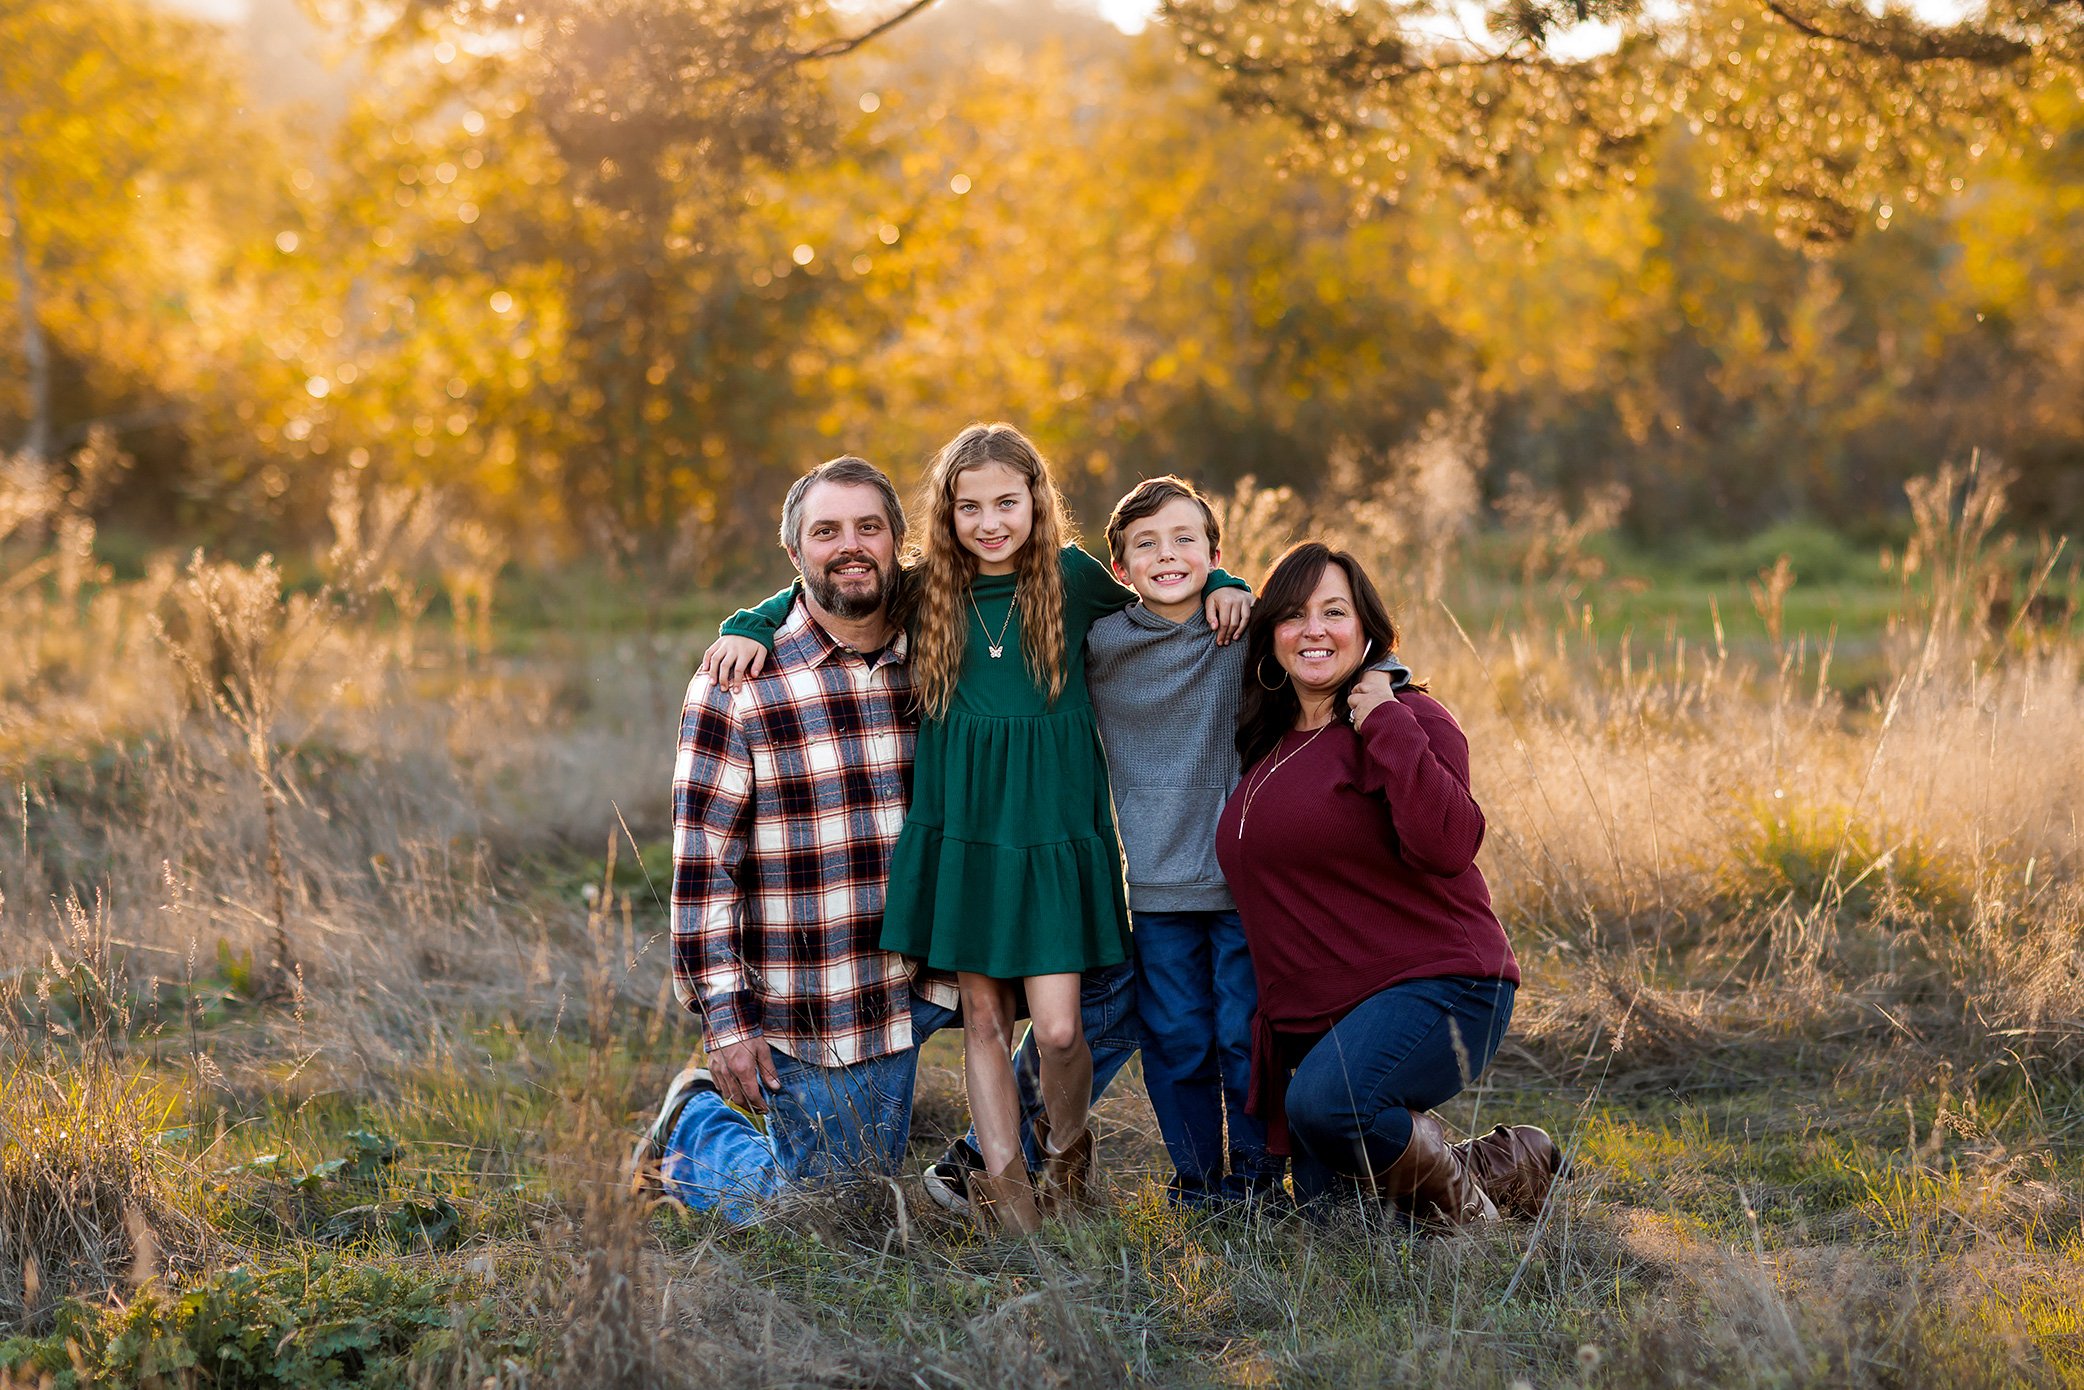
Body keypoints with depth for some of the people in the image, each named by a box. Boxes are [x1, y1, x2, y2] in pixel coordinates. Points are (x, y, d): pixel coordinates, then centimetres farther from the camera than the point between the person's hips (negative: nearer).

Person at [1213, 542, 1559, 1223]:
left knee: (1325, 1105, -35)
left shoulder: (1406, 720, -8)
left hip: (1434, 987, -8)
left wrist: (1387, 725, -22)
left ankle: (1456, 1183, -7)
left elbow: (1446, 846, -26)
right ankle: (1505, 1165, 25)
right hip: (1316, 1022, 8)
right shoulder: (1267, 745, 14)